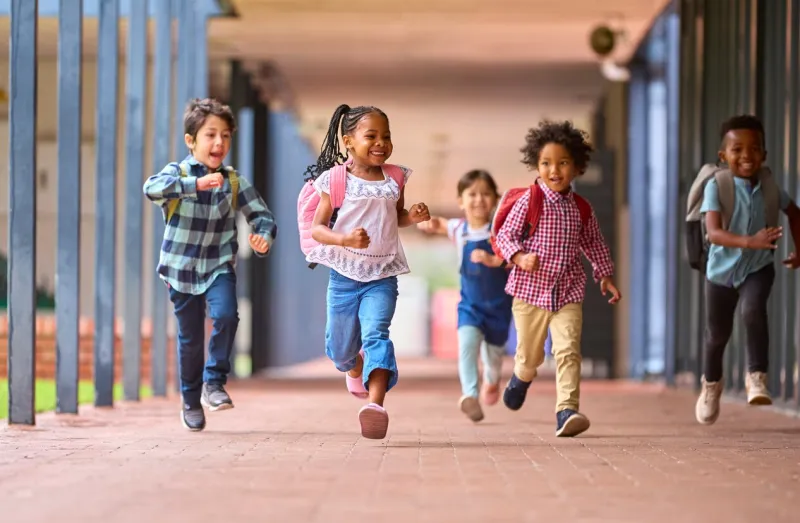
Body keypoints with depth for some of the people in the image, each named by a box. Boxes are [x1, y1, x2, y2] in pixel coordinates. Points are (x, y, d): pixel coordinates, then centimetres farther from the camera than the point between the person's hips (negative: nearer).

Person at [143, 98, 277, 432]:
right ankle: (191, 401, 28)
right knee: (190, 338, 8)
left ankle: (214, 381, -4)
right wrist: (196, 184, -46)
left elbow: (262, 216, -1)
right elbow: (152, 189, -32)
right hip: (182, 269, -1)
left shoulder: (234, 182, -3)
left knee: (226, 315, -24)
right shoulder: (177, 173, -10)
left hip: (219, 266, 1)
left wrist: (264, 238, -25)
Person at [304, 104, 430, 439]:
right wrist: (344, 239, -26)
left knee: (376, 333, -22)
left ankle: (376, 403, -35)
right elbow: (317, 228, -7)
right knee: (340, 345, 12)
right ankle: (354, 368, 50)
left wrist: (413, 216, -1)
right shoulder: (336, 180, -7)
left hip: (382, 276, 1)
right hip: (344, 274, -1)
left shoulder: (395, 178, 4)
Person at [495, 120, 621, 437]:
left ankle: (567, 410, -18)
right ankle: (522, 377, 47)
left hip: (568, 293, 2)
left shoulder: (581, 209, 5)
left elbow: (593, 244, 19)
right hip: (530, 290, -2)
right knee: (530, 355, 12)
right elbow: (505, 235, -5)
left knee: (568, 350, -15)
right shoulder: (529, 202, -7)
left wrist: (605, 275, 17)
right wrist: (519, 257, -22)